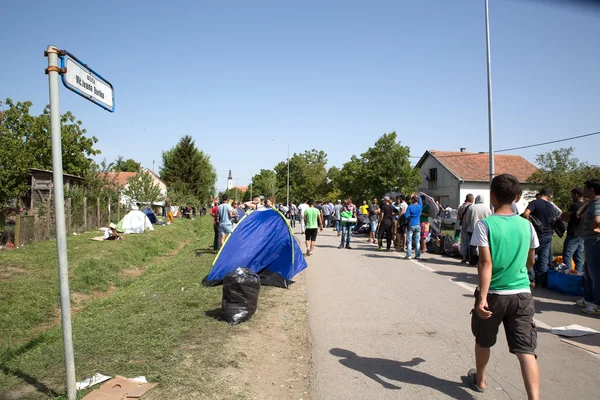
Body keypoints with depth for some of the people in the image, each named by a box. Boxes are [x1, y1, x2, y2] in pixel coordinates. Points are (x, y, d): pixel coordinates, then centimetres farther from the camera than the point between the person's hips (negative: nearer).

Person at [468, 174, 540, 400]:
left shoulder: (485, 225, -11)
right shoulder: (526, 225, 3)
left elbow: (486, 264, -18)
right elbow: (530, 261, 14)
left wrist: (482, 298, -19)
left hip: (494, 294, -2)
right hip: (522, 294, 3)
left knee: (483, 341, 20)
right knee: (526, 350, 1)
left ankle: (479, 380, 40)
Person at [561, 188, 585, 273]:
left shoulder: (575, 205, -16)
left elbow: (563, 216, -10)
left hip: (573, 235, -9)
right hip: (581, 235, 9)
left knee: (567, 256, -6)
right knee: (578, 257, 13)